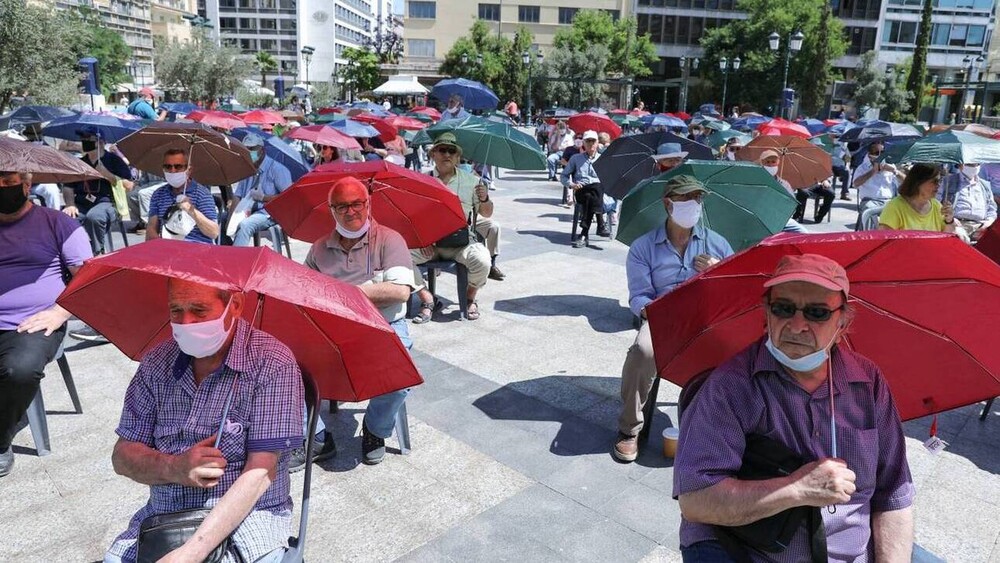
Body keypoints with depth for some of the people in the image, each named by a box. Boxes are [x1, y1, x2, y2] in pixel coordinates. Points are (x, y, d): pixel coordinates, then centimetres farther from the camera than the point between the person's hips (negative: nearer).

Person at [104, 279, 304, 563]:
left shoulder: (272, 364, -13)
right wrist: (174, 468, -17)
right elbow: (122, 457, 5)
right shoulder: (157, 363, 4)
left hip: (248, 517, -3)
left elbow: (259, 475, -18)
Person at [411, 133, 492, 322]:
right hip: (427, 241, 1)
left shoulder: (470, 180, 8)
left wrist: (484, 199, -11)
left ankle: (470, 298, 4)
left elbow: (487, 214, 12)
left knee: (481, 261, -30)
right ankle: (427, 299, -5)